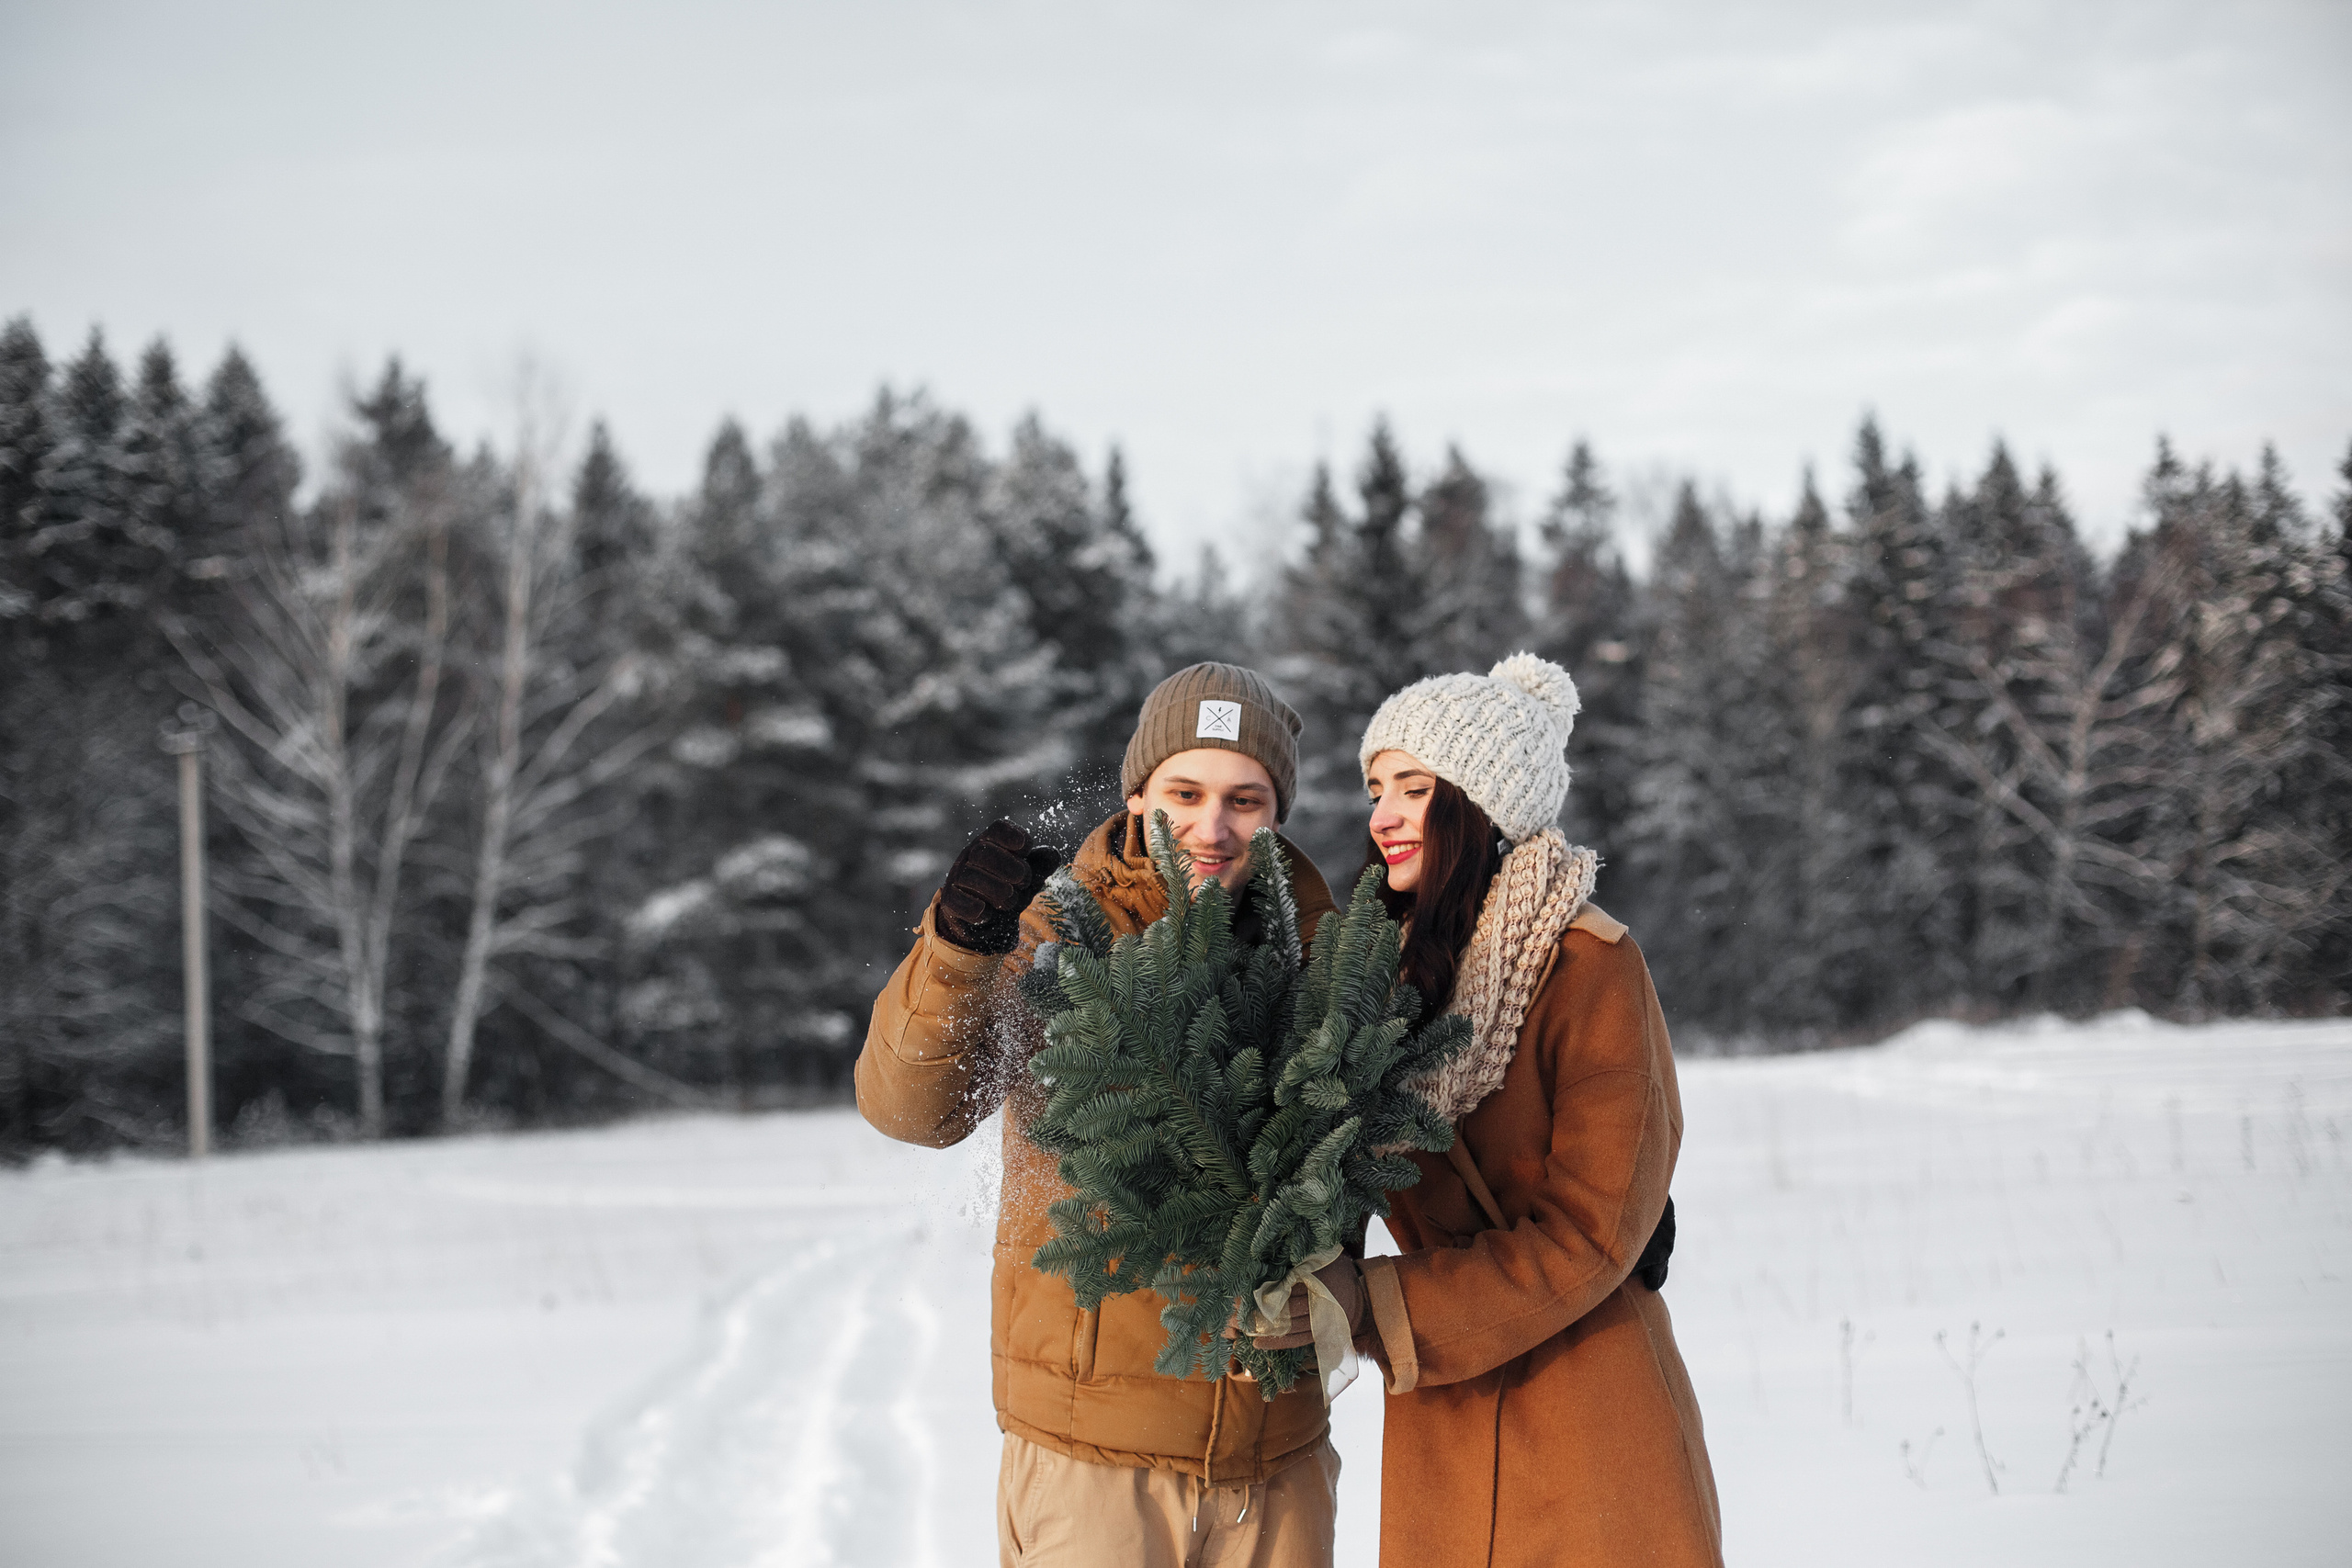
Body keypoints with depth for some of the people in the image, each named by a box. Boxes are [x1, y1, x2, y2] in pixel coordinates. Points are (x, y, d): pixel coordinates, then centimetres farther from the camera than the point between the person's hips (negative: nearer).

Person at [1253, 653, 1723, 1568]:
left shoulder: (1588, 968, -12)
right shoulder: (1393, 964, 7)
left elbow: (1591, 1231, -16)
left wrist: (1374, 1306, -20)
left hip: (1586, 1418, -5)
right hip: (1437, 1427, 5)